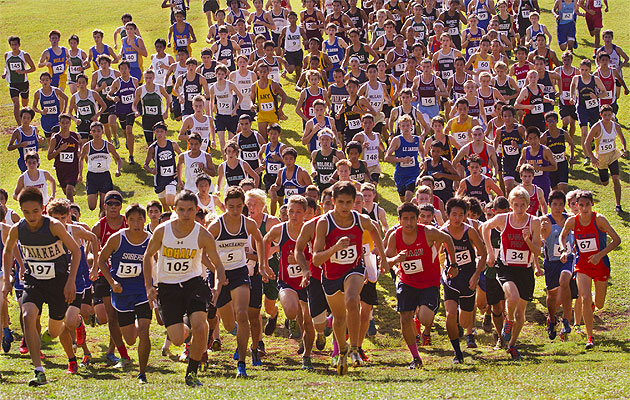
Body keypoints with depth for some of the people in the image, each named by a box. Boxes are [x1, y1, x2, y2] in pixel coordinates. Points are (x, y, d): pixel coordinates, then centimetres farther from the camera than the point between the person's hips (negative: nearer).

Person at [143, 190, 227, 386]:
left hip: (193, 282, 0)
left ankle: (192, 372, -3)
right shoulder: (162, 231, -8)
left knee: (199, 326, -24)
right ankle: (185, 331, 33)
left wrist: (217, 287, -16)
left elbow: (217, 264, 2)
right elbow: (148, 256, 8)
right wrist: (149, 286, 2)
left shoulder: (203, 235, -9)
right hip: (167, 287, 0)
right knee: (178, 340, -8)